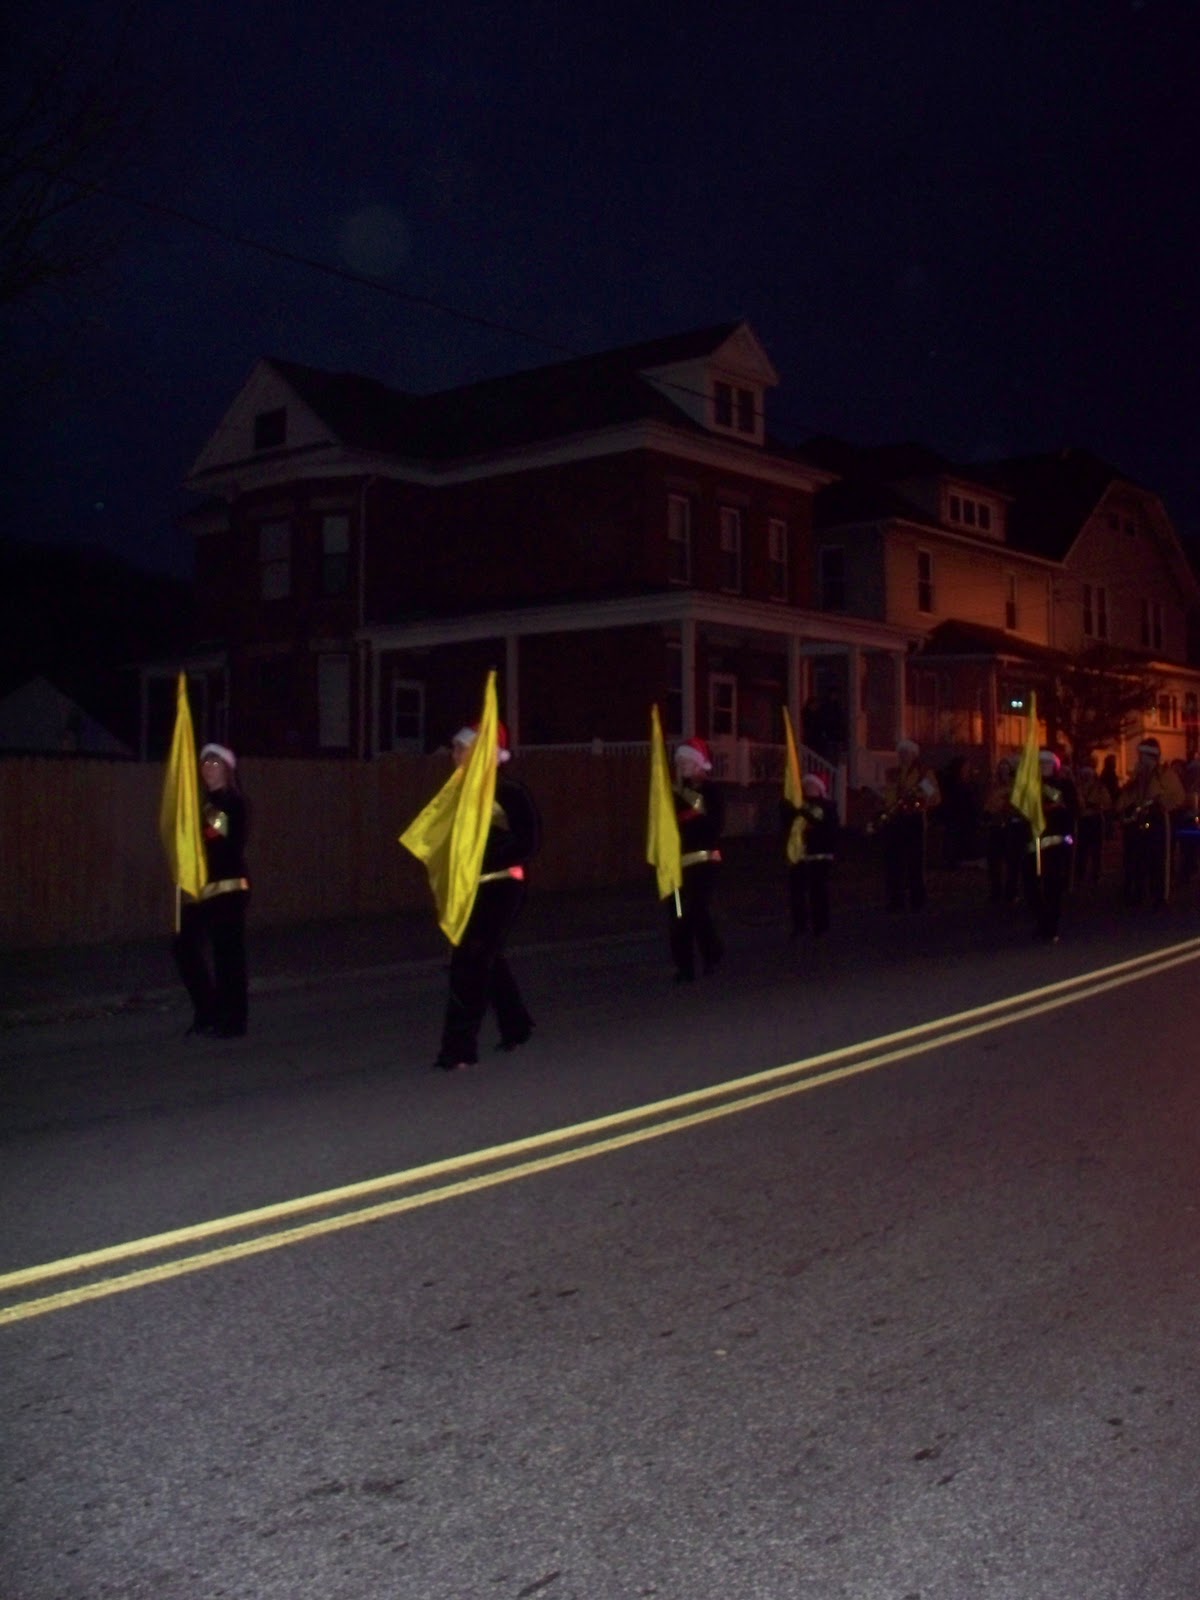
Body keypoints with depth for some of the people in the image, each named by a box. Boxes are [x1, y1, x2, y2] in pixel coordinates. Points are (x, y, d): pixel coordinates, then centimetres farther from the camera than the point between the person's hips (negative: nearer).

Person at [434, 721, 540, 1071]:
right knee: (487, 960, 19)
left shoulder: (510, 792, -14)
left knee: (469, 964, -8)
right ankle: (515, 1025, 38)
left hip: (500, 888, -7)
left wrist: (484, 863, -25)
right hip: (472, 888, 7)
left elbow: (528, 843, -16)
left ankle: (459, 1048, -3)